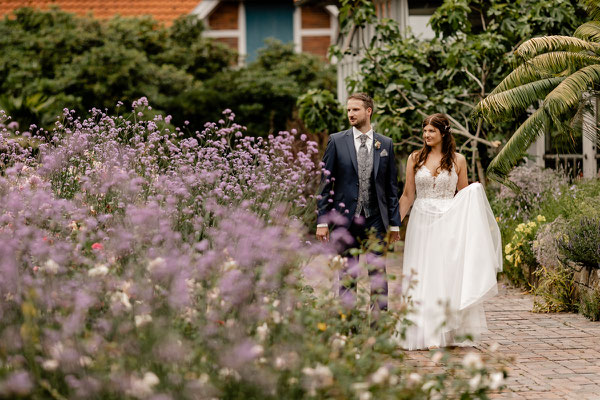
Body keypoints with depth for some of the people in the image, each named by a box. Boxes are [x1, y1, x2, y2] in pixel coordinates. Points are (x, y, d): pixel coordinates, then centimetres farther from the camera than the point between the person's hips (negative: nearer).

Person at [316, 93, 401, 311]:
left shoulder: (385, 144, 7)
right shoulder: (337, 141, 2)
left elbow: (391, 185, 10)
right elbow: (326, 183, 2)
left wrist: (394, 222, 7)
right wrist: (322, 221, -4)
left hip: (375, 219, 1)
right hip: (345, 219, -1)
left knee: (378, 273, -1)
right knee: (347, 275, 6)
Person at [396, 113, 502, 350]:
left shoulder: (458, 160, 4)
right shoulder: (415, 159, 7)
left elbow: (464, 196, 10)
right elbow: (407, 195, 8)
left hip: (448, 224, -1)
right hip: (421, 222, 1)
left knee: (447, 275, -4)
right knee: (421, 276, -2)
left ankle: (448, 333, 2)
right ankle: (424, 333, 0)